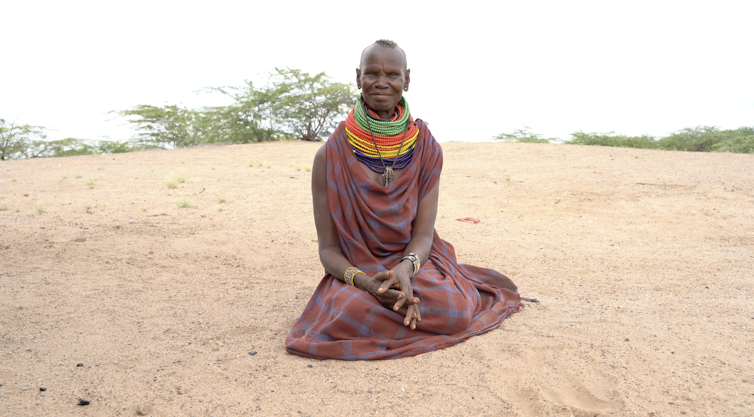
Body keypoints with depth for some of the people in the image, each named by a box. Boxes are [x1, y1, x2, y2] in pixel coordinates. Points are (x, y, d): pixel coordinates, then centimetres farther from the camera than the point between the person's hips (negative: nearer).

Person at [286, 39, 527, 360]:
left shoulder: (427, 149, -3)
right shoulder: (330, 156, -10)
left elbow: (424, 234, -6)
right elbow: (328, 249, -7)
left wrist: (405, 268, -29)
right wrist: (365, 282, -27)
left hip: (414, 263, 2)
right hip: (356, 272, -1)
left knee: (454, 312, -28)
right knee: (353, 315, -35)